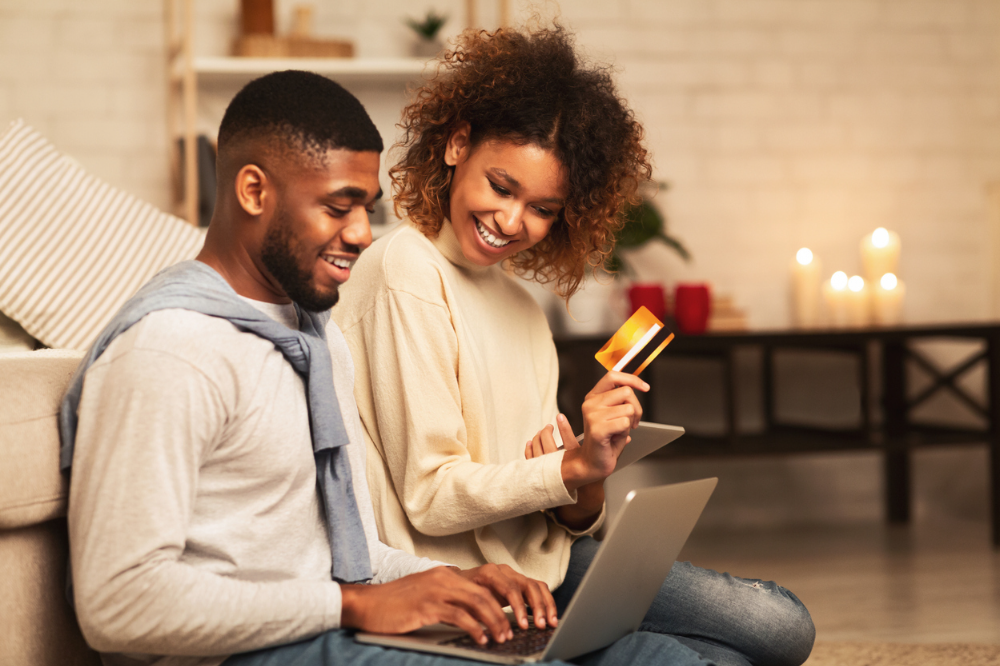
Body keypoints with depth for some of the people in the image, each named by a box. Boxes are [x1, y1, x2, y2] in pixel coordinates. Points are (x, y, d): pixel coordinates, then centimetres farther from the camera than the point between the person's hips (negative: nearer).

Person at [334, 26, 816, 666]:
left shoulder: (525, 312, 15)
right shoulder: (406, 271, -10)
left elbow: (567, 520, 10)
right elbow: (432, 499, -14)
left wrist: (588, 490, -11)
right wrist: (574, 466, -21)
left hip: (538, 563, 8)